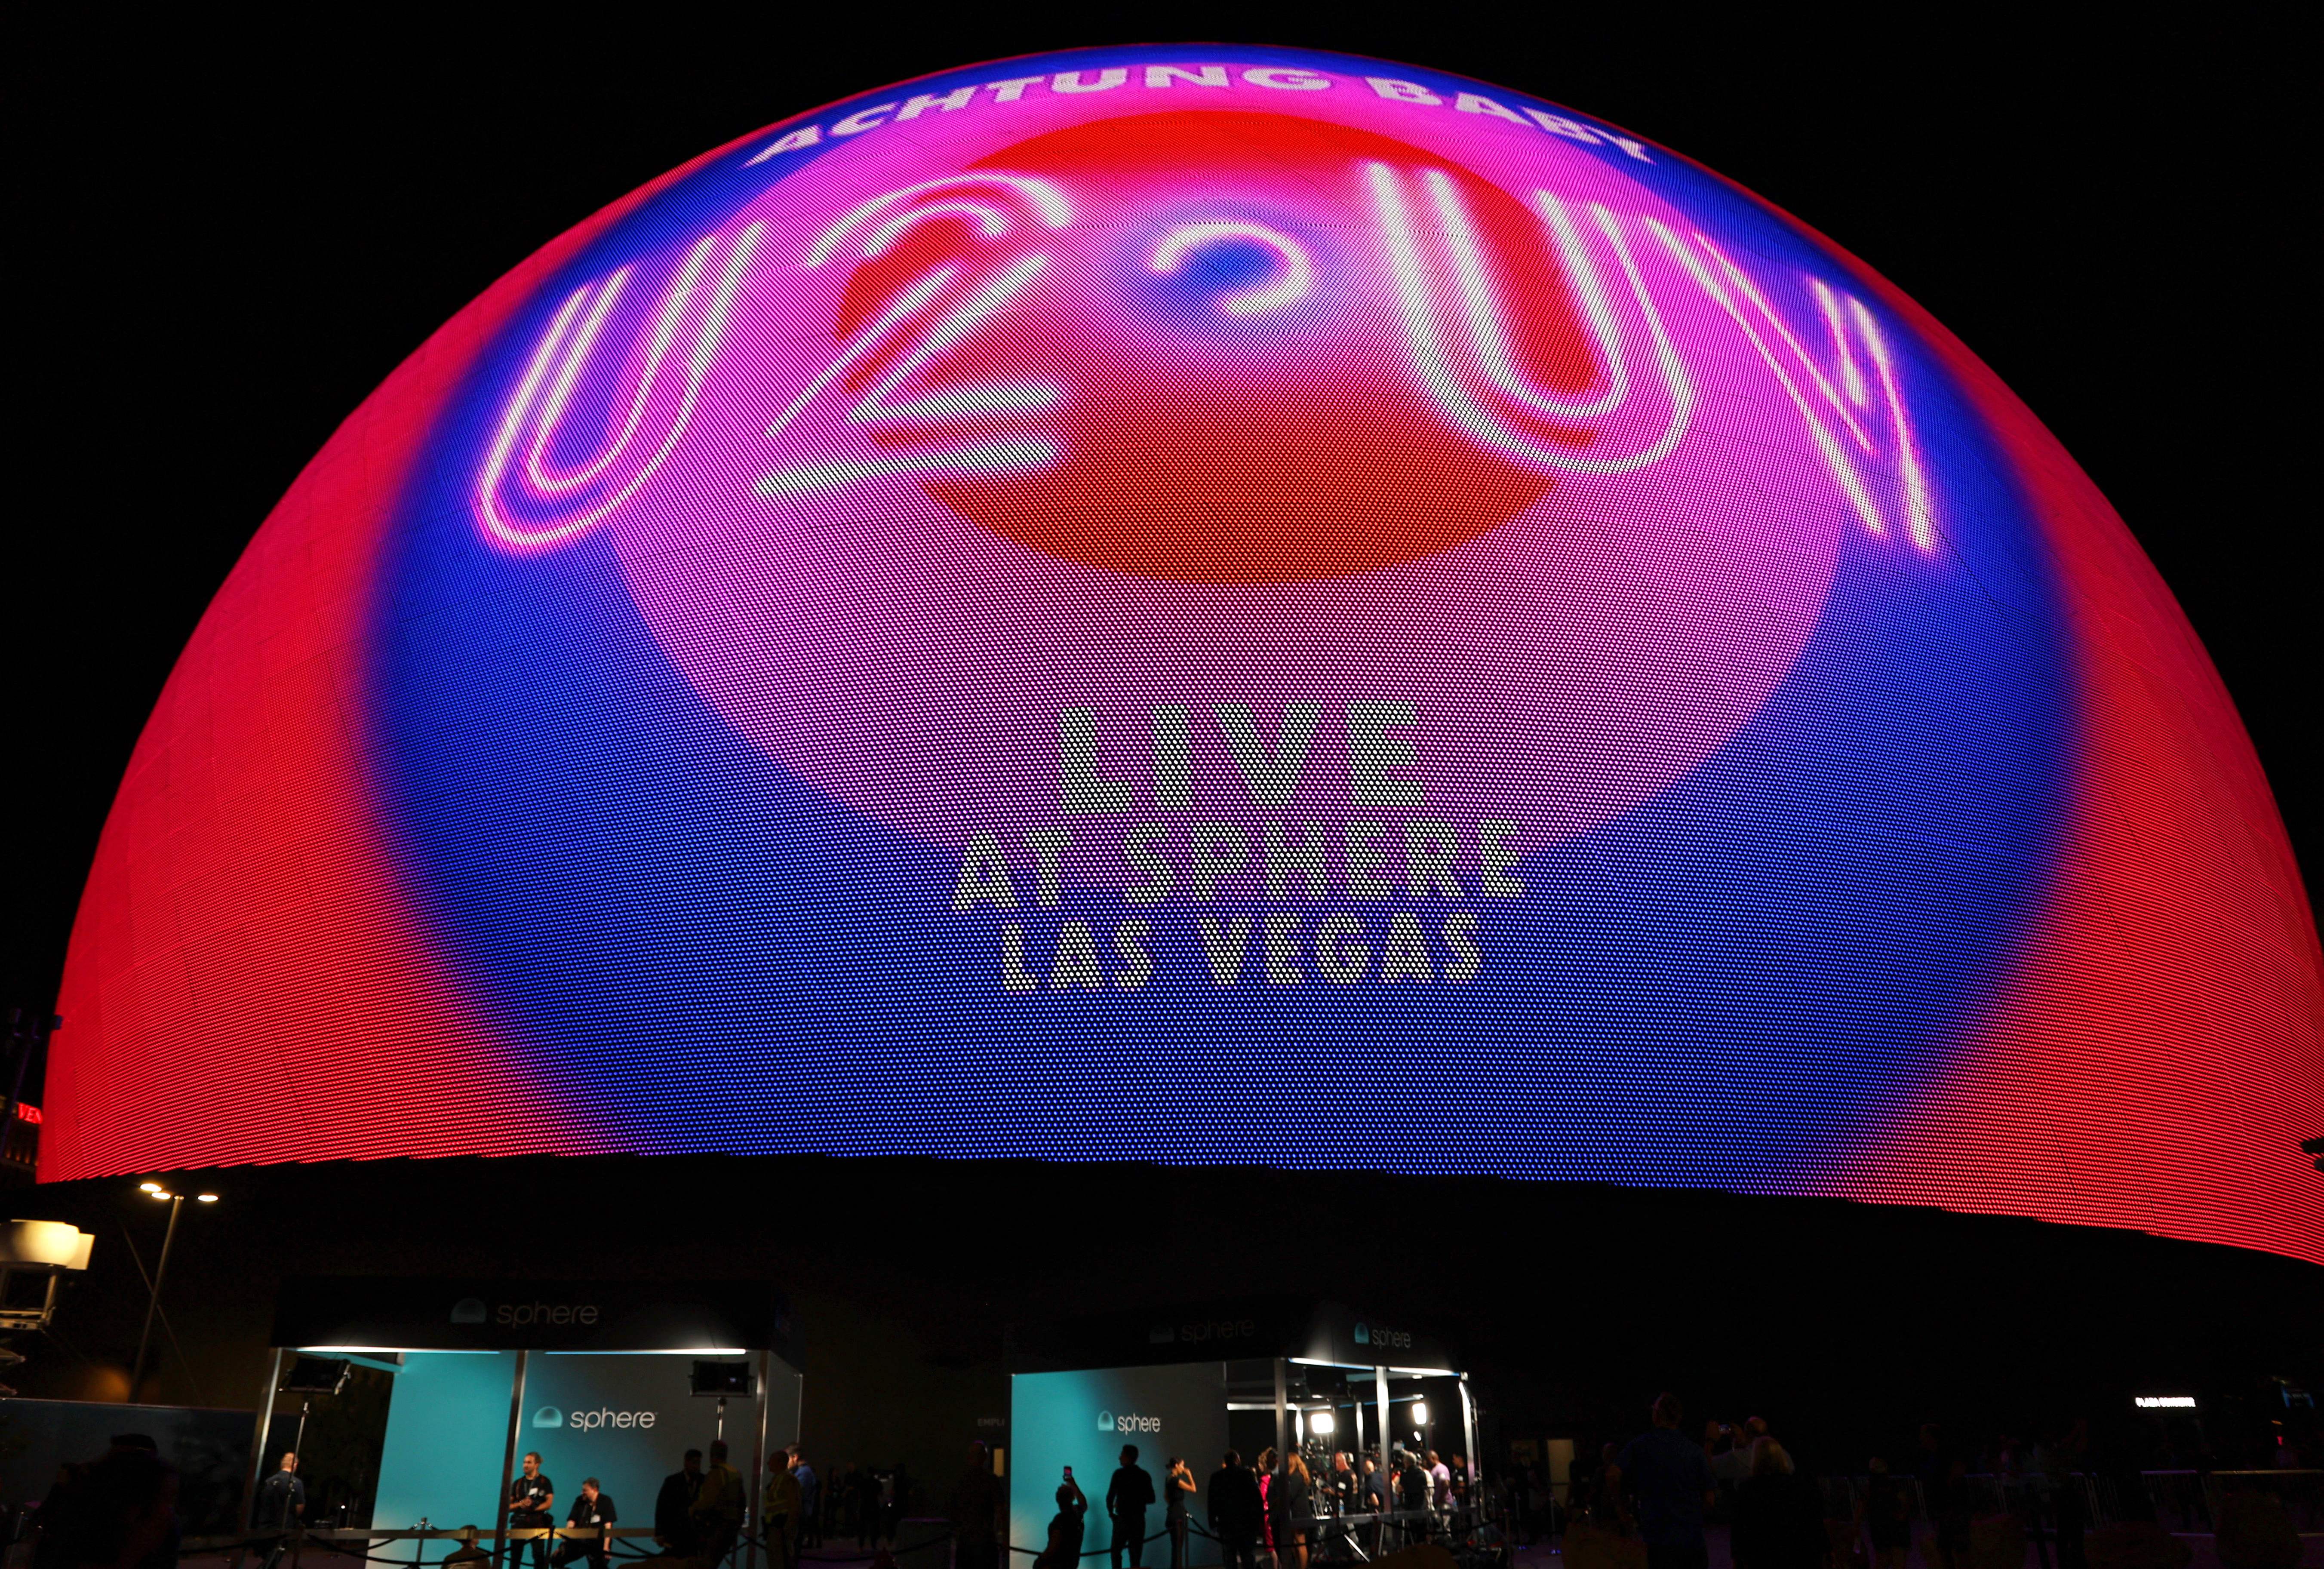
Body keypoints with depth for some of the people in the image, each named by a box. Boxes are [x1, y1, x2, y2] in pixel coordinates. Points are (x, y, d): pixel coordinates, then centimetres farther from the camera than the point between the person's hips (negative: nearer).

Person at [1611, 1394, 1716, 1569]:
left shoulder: (1640, 1444, -2)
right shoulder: (1695, 1451, 2)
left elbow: (1613, 1477, -13)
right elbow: (1708, 1501, 3)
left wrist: (1620, 1496, 6)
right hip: (1693, 1541, 2)